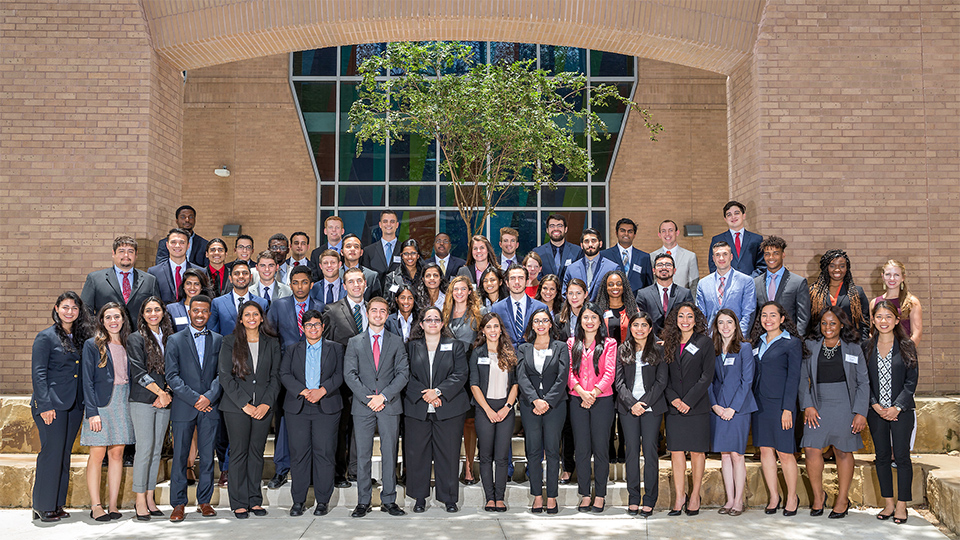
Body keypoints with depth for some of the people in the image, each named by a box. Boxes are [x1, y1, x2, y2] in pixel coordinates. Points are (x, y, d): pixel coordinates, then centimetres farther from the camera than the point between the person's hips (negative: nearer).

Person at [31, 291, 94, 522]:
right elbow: (38, 374, -9)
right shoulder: (46, 337, -4)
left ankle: (57, 504, 17)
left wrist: (85, 403, 7)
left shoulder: (80, 338, 13)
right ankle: (43, 507, 6)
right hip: (52, 405, -6)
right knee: (52, 453, -4)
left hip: (74, 405, 6)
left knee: (64, 454, 10)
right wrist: (45, 405, -15)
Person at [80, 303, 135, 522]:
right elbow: (87, 381, -5)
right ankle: (95, 506, 4)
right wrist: (92, 412, -13)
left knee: (117, 454, 5)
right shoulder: (92, 345, 0)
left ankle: (113, 504, 10)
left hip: (123, 403, 4)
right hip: (101, 404, -4)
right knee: (97, 454, -3)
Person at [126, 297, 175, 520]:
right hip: (142, 401, -5)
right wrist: (160, 392, -10)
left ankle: (150, 499, 12)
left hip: (164, 402, 5)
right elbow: (138, 372, -7)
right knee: (145, 448, -8)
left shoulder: (169, 339, 14)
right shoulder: (135, 339, 0)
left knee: (157, 450, 6)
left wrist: (167, 393, -3)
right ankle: (140, 501, -1)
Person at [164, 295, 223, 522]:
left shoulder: (218, 340, 10)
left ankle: (204, 501, 15)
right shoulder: (175, 340, 4)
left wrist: (209, 397, -10)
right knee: (180, 456, 0)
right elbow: (172, 376, -3)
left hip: (210, 408, 2)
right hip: (183, 408, -2)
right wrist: (194, 399, -11)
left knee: (207, 456, 5)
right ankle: (178, 504, 8)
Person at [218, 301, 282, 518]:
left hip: (263, 407, 2)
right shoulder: (230, 342, 2)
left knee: (257, 452, 7)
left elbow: (275, 376, 7)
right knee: (239, 453, 0)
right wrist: (244, 404, -11)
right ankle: (239, 503, 7)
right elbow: (225, 377, -3)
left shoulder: (272, 343, 9)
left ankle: (255, 500, 15)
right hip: (236, 406, -2)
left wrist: (267, 403, -7)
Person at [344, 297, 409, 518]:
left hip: (390, 406, 0)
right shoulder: (354, 342, 10)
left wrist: (384, 395, -11)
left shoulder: (396, 342, 10)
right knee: (363, 455, 2)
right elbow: (349, 374, 1)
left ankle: (389, 501, 10)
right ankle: (363, 502, 9)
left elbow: (403, 373, 2)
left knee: (390, 454, 2)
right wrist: (368, 398, -10)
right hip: (363, 407, 0)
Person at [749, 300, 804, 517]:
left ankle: (792, 497, 15)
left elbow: (793, 377, -8)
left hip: (780, 403, -5)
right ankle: (773, 496, 17)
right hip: (759, 402, 5)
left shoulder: (792, 343, -3)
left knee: (784, 453, -1)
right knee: (765, 450, 7)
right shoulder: (757, 342, 13)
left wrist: (787, 408, -14)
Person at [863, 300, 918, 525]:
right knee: (882, 457, 8)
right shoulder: (866, 347, 4)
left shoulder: (906, 347, -1)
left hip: (901, 410, -2)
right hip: (876, 411, 2)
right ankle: (888, 503, 17)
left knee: (901, 456, -1)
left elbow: (911, 381, -3)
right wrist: (875, 405, -8)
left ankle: (901, 505, 9)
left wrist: (897, 407, -12)